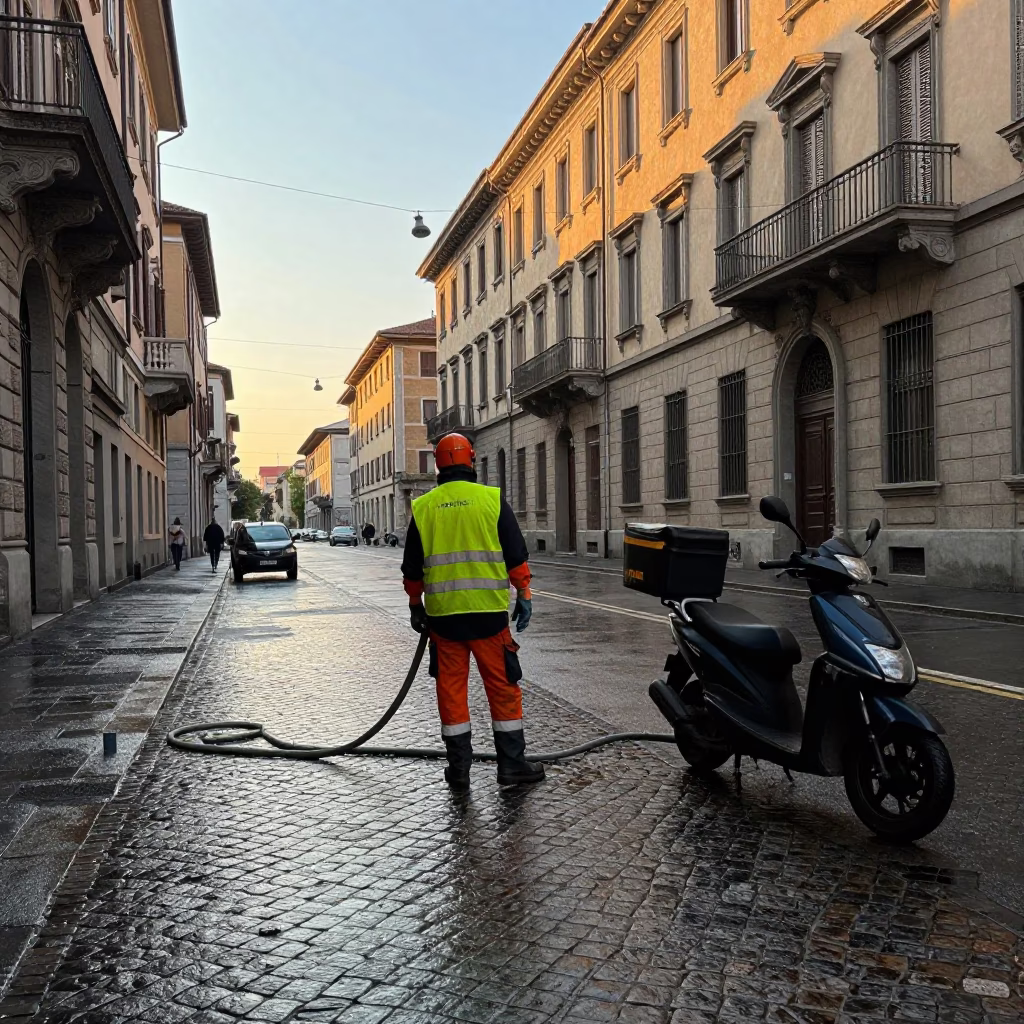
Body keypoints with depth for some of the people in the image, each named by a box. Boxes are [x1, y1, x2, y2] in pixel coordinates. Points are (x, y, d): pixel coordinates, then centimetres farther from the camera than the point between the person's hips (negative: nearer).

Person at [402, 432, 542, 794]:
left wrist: (415, 604, 21)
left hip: (443, 614, 2)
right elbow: (516, 554, -1)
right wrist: (523, 594, 7)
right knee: (503, 687, 7)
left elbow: (412, 567, 10)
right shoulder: (492, 499, -1)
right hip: (487, 611, -2)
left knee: (451, 689, 9)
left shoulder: (422, 507, 5)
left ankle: (459, 769, 14)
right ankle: (512, 763, 12)